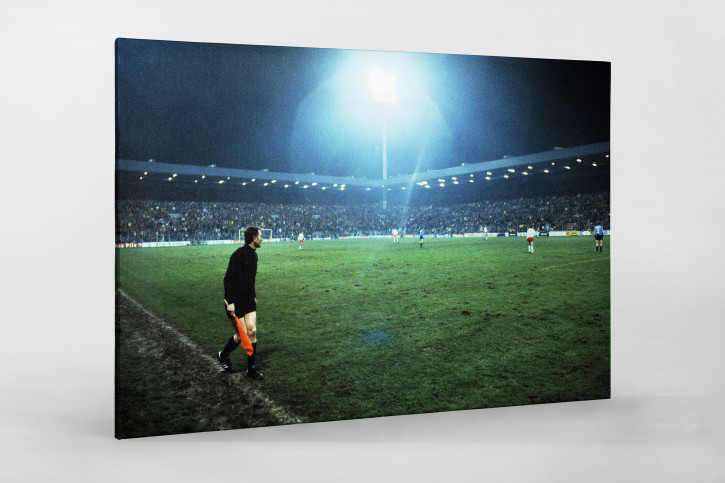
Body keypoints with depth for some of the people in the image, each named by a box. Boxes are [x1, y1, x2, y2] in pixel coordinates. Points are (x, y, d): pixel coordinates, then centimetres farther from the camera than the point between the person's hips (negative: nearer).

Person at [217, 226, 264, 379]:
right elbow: (228, 279, -19)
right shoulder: (239, 254, -18)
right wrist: (230, 302, -21)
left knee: (252, 331, 1)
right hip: (235, 300, -8)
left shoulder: (253, 255, 10)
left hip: (248, 299, 8)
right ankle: (223, 355, 25)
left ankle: (251, 368, 11)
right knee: (241, 334, -2)